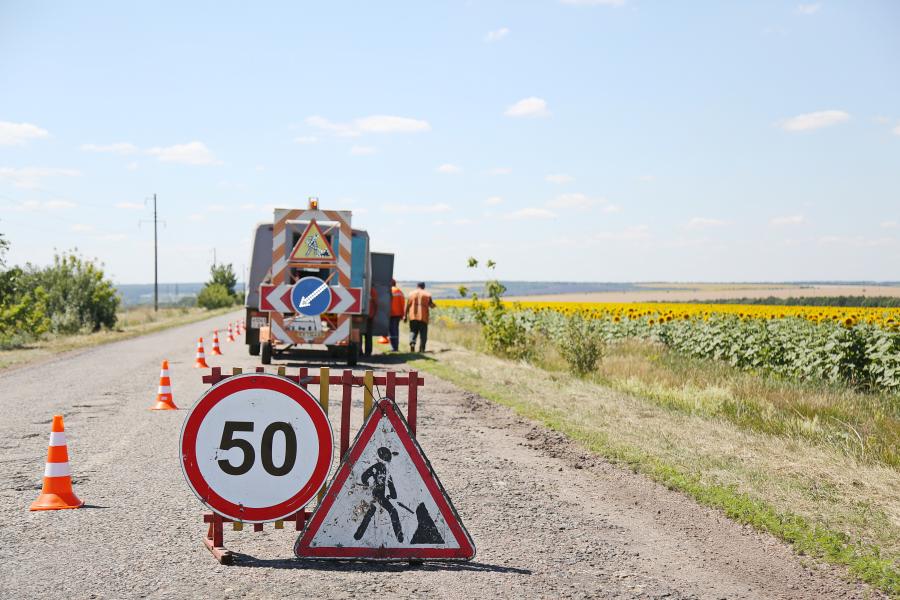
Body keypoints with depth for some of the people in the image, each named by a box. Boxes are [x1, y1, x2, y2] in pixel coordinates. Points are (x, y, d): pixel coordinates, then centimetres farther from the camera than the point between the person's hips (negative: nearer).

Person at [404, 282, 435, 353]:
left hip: (413, 316, 1)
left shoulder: (411, 293, 5)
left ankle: (412, 343, -15)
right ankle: (422, 348, 2)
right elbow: (431, 306, 1)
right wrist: (433, 304, 24)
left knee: (413, 331, 10)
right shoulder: (427, 294, 3)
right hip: (423, 317, -1)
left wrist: (405, 315, 5)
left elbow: (407, 305, 2)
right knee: (423, 333, 6)